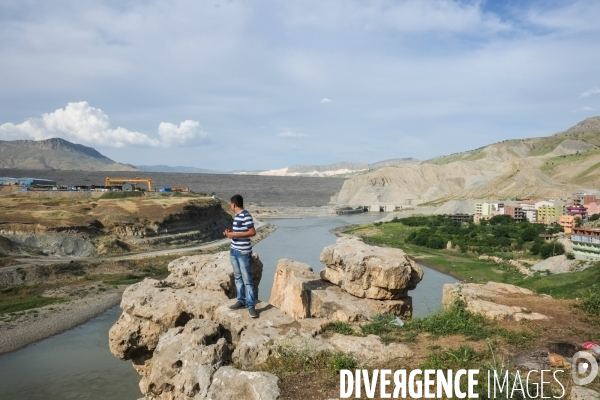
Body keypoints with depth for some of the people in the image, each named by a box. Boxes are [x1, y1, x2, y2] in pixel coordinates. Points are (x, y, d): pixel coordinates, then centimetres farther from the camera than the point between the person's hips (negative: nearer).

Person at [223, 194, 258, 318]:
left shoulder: (246, 216, -16)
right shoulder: (237, 216, 13)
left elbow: (252, 232, -21)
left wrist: (234, 234, -20)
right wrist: (230, 232, 8)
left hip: (243, 252, -10)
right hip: (234, 251, 10)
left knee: (247, 280, -5)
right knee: (238, 277, 15)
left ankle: (251, 306, -1)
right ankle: (241, 301, 26)